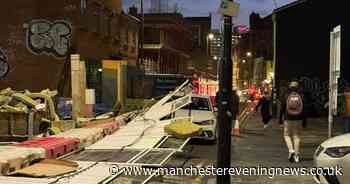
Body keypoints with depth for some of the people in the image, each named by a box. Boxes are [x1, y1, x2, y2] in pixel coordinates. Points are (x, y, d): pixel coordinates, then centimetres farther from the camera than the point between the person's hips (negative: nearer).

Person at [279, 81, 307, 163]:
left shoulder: (286, 96, -4)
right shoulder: (301, 97, 1)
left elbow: (282, 108, -2)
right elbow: (304, 110, 3)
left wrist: (280, 118, 7)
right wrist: (304, 120, 9)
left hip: (288, 119, -2)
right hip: (298, 119, 2)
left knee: (287, 135, 10)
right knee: (296, 136, 7)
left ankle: (291, 150, -10)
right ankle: (296, 155, 5)